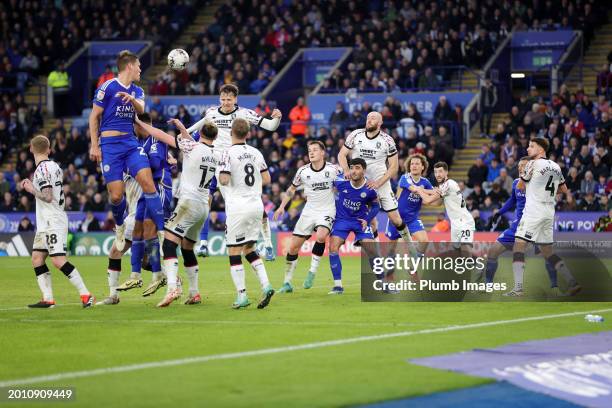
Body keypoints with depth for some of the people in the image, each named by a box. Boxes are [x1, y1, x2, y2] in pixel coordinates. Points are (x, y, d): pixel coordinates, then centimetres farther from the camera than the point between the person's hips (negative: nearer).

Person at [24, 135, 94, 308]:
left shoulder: (42, 169, -14)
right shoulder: (54, 166, 14)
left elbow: (47, 197, -21)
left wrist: (32, 190, -9)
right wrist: (32, 187, 23)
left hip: (53, 222, -10)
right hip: (45, 223, 10)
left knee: (58, 260, -16)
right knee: (37, 258, 8)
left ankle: (86, 294, -16)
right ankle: (48, 299, 7)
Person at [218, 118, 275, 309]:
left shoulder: (229, 153, -10)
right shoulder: (256, 153, 7)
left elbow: (224, 180, -17)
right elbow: (266, 179, 10)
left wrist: (220, 176, 5)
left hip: (238, 207, -6)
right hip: (256, 206, 6)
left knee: (234, 251, 0)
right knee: (249, 249, 15)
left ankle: (242, 295, -4)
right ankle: (265, 285, -2)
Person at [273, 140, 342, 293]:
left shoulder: (333, 169, -9)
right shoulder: (303, 171, -3)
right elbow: (292, 189, 12)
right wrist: (282, 206, 4)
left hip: (327, 211, -3)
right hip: (309, 211, 3)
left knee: (321, 236, -32)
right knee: (293, 247, 0)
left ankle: (312, 271, -15)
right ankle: (287, 283, 13)